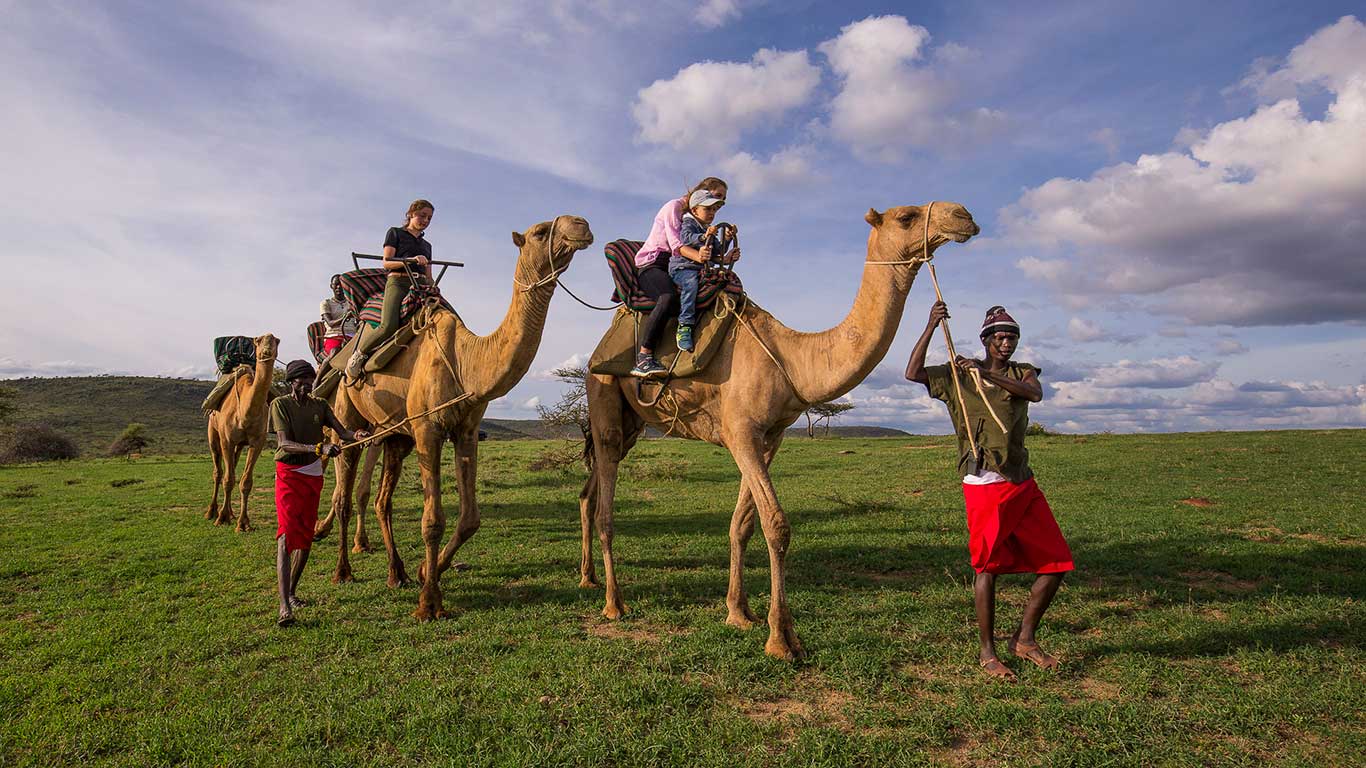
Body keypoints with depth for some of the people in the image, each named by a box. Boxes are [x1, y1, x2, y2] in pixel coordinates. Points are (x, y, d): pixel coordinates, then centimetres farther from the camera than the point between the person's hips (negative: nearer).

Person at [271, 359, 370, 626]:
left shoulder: (319, 405, 7)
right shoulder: (280, 404, -8)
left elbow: (341, 430, -4)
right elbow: (284, 443, -20)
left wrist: (355, 435, -28)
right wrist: (319, 448, -34)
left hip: (314, 475, 5)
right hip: (289, 474, -5)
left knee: (306, 537, 10)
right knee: (287, 535, -15)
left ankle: (292, 592, 28)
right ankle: (284, 606, -20)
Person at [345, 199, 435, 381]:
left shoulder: (427, 245, 29)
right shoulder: (395, 233, 15)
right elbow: (386, 262, 2)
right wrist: (411, 260, -13)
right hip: (398, 282, -5)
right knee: (388, 325, -31)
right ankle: (357, 356, -10)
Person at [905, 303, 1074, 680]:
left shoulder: (1021, 372, 13)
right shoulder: (958, 375, 4)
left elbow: (1035, 393, -11)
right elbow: (913, 373, -12)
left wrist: (986, 373, -22)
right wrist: (931, 326, -17)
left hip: (1023, 483, 5)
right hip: (984, 484, -5)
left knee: (1057, 562, 6)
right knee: (988, 567, -2)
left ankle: (1024, 639, 20)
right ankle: (987, 652, 11)